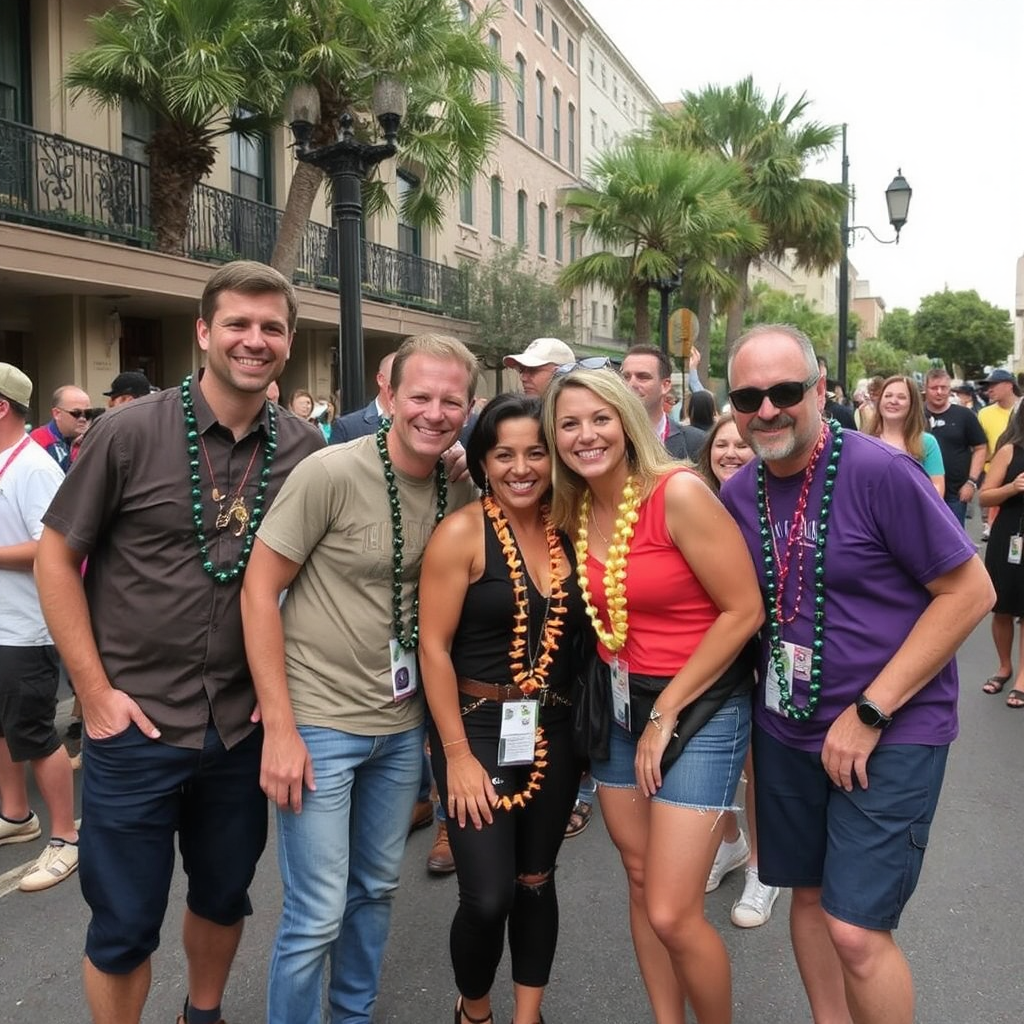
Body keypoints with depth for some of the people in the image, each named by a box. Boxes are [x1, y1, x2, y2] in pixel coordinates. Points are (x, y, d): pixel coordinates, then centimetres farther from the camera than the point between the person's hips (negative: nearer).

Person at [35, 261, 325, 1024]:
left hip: (245, 726, 3)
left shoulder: (305, 449, -2)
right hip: (137, 726, -3)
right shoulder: (130, 432, -10)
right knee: (125, 926, 10)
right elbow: (56, 556, -4)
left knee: (225, 896, 22)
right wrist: (95, 691, -9)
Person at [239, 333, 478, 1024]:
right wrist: (280, 727, -16)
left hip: (402, 726, 6)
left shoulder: (460, 495, 0)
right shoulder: (331, 473, -16)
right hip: (318, 723, -5)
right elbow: (259, 590, -13)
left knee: (378, 890, 19)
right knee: (317, 916, 0)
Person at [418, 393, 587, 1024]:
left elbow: (579, 632, 10)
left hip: (554, 731, 4)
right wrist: (458, 754, -13)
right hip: (479, 727, -4)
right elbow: (434, 647, -12)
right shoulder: (462, 532, -11)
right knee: (488, 895, -5)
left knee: (536, 881, 14)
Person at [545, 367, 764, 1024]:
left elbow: (745, 611, -17)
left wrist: (665, 713, -13)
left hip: (701, 705, -6)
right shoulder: (572, 513, 1)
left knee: (672, 914, -7)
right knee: (640, 882, 15)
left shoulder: (678, 493, -18)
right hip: (618, 706, 6)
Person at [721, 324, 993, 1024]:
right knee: (808, 894, 17)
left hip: (893, 732, -5)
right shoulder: (739, 493, 0)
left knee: (856, 929, -6)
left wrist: (869, 711, -18)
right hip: (787, 729, 6)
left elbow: (971, 590, -16)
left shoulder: (878, 471, -18)